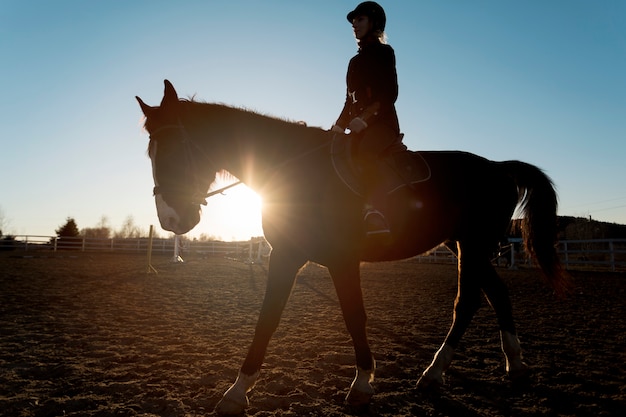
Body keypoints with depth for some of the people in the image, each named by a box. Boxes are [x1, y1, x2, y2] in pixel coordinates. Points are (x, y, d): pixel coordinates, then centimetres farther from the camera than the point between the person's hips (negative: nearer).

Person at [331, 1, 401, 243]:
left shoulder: (384, 52, 4)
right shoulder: (356, 61, 25)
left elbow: (389, 93, -10)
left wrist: (364, 117, -23)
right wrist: (339, 125, 7)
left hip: (382, 122, -8)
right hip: (359, 126, 9)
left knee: (365, 153, -38)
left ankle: (375, 215, -51)